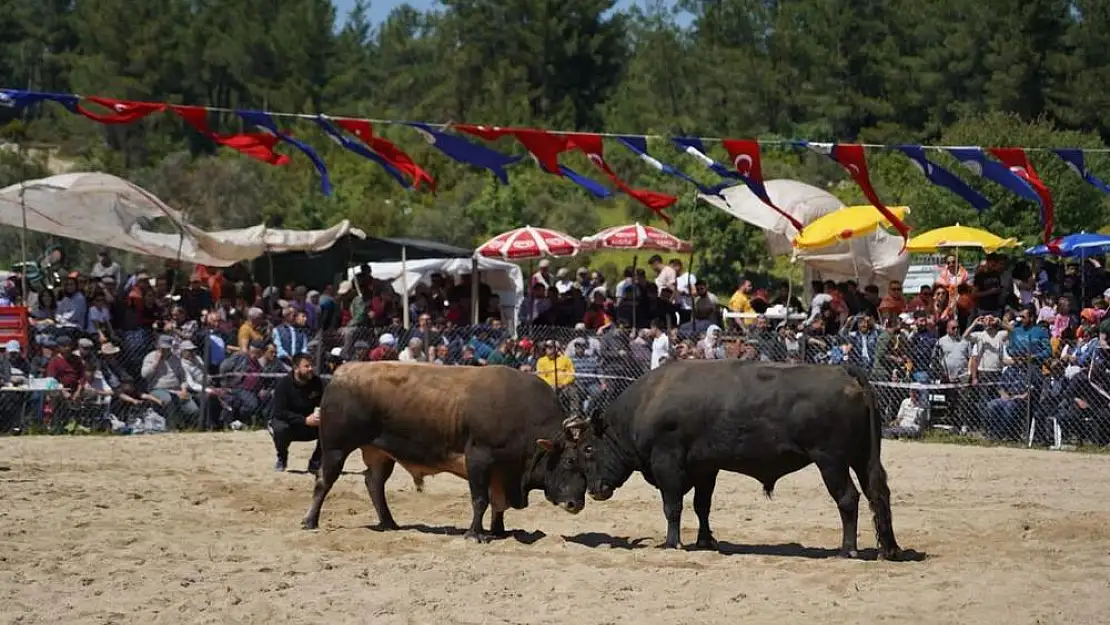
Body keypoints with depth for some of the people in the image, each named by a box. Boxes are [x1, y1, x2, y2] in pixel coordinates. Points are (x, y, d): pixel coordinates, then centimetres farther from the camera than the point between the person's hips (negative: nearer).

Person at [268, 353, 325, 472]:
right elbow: (279, 412, -28)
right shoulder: (284, 384, -19)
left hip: (309, 429, 3)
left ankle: (315, 462, -2)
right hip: (288, 423, -3)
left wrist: (321, 415, -32)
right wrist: (305, 420, -37)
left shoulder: (317, 383, -8)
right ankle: (282, 458, -5)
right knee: (280, 428, -37)